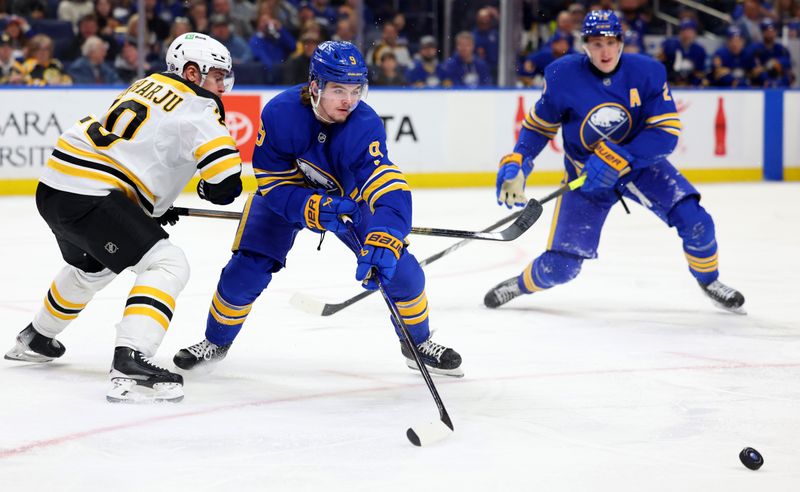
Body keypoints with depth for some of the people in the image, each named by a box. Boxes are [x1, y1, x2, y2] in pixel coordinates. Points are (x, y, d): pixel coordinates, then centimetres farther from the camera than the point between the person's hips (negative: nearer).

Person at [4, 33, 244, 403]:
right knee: (167, 264, -13)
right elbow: (226, 183, -17)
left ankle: (35, 339, 55)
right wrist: (210, 190, 6)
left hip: (53, 187, 10)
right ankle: (130, 365, -29)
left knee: (93, 267, 35)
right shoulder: (195, 106, -7)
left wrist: (155, 206, 28)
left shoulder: (149, 85, 20)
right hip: (88, 194, -10)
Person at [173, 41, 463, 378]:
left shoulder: (365, 125, -35)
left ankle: (418, 343, 16)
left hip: (347, 196, 0)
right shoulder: (280, 113, -33)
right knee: (247, 270, -10)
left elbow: (392, 192, -45)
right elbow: (273, 185, -25)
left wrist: (383, 242, -62)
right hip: (286, 192, 0)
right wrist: (316, 210, -42)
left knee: (398, 267, -11)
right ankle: (216, 342, 18)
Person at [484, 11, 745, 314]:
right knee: (561, 266, -6)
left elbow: (666, 133, -22)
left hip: (639, 163, 1)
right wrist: (515, 165, -16)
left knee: (694, 220, -18)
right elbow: (539, 125, -2)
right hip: (585, 175, -1)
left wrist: (617, 160, -33)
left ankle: (708, 281, 12)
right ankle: (521, 284, 28)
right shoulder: (562, 76, -17)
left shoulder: (648, 72, -18)